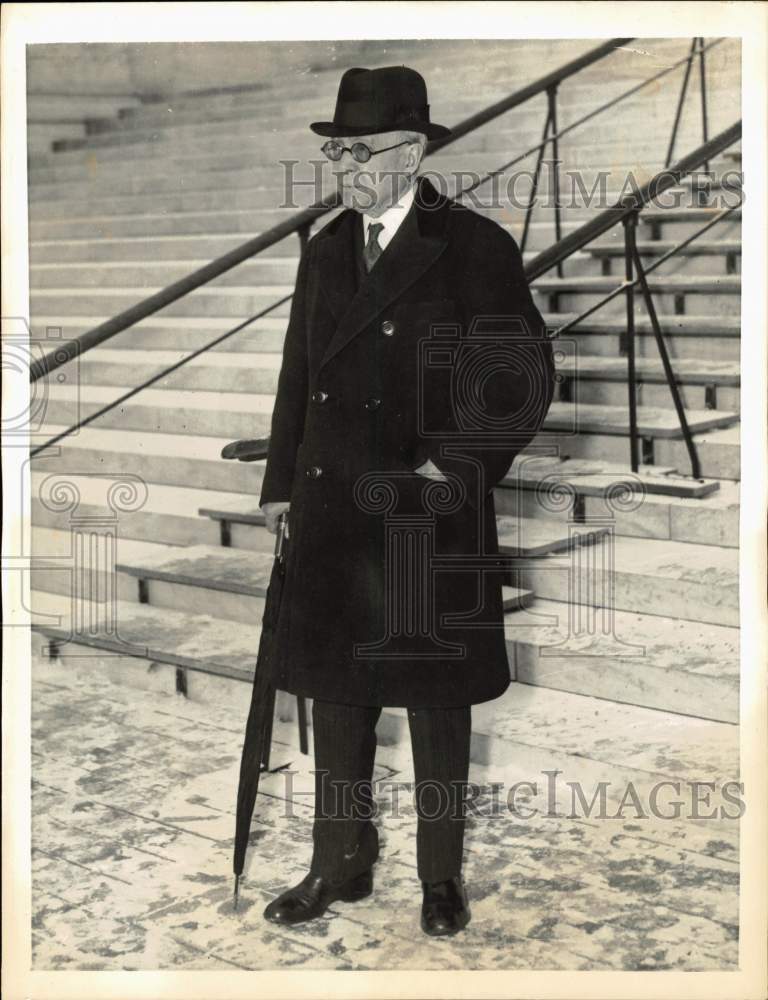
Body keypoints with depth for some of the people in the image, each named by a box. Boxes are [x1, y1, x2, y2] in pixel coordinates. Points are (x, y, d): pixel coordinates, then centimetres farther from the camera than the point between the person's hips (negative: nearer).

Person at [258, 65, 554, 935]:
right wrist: (281, 484, 14)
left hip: (431, 516, -5)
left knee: (437, 701, 8)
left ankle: (442, 877, 24)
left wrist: (457, 466, -14)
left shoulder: (474, 247, -7)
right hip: (331, 512, 5)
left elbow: (525, 374, -8)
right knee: (334, 694, 12)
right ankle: (340, 865, 27)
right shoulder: (324, 251, 11)